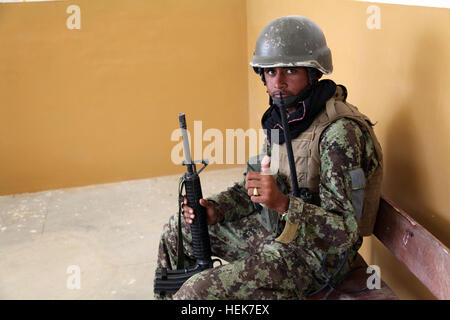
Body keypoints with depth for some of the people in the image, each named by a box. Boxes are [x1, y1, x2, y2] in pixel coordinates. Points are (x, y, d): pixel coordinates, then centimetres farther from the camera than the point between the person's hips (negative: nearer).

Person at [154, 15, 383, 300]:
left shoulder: (339, 130, -26)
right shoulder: (282, 116, 1)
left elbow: (344, 232, -27)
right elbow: (253, 185, 11)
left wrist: (282, 203, -41)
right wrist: (216, 210, -7)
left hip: (314, 253, -8)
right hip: (274, 230, 9)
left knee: (198, 291, -22)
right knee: (179, 229, 17)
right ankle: (165, 295, 38)